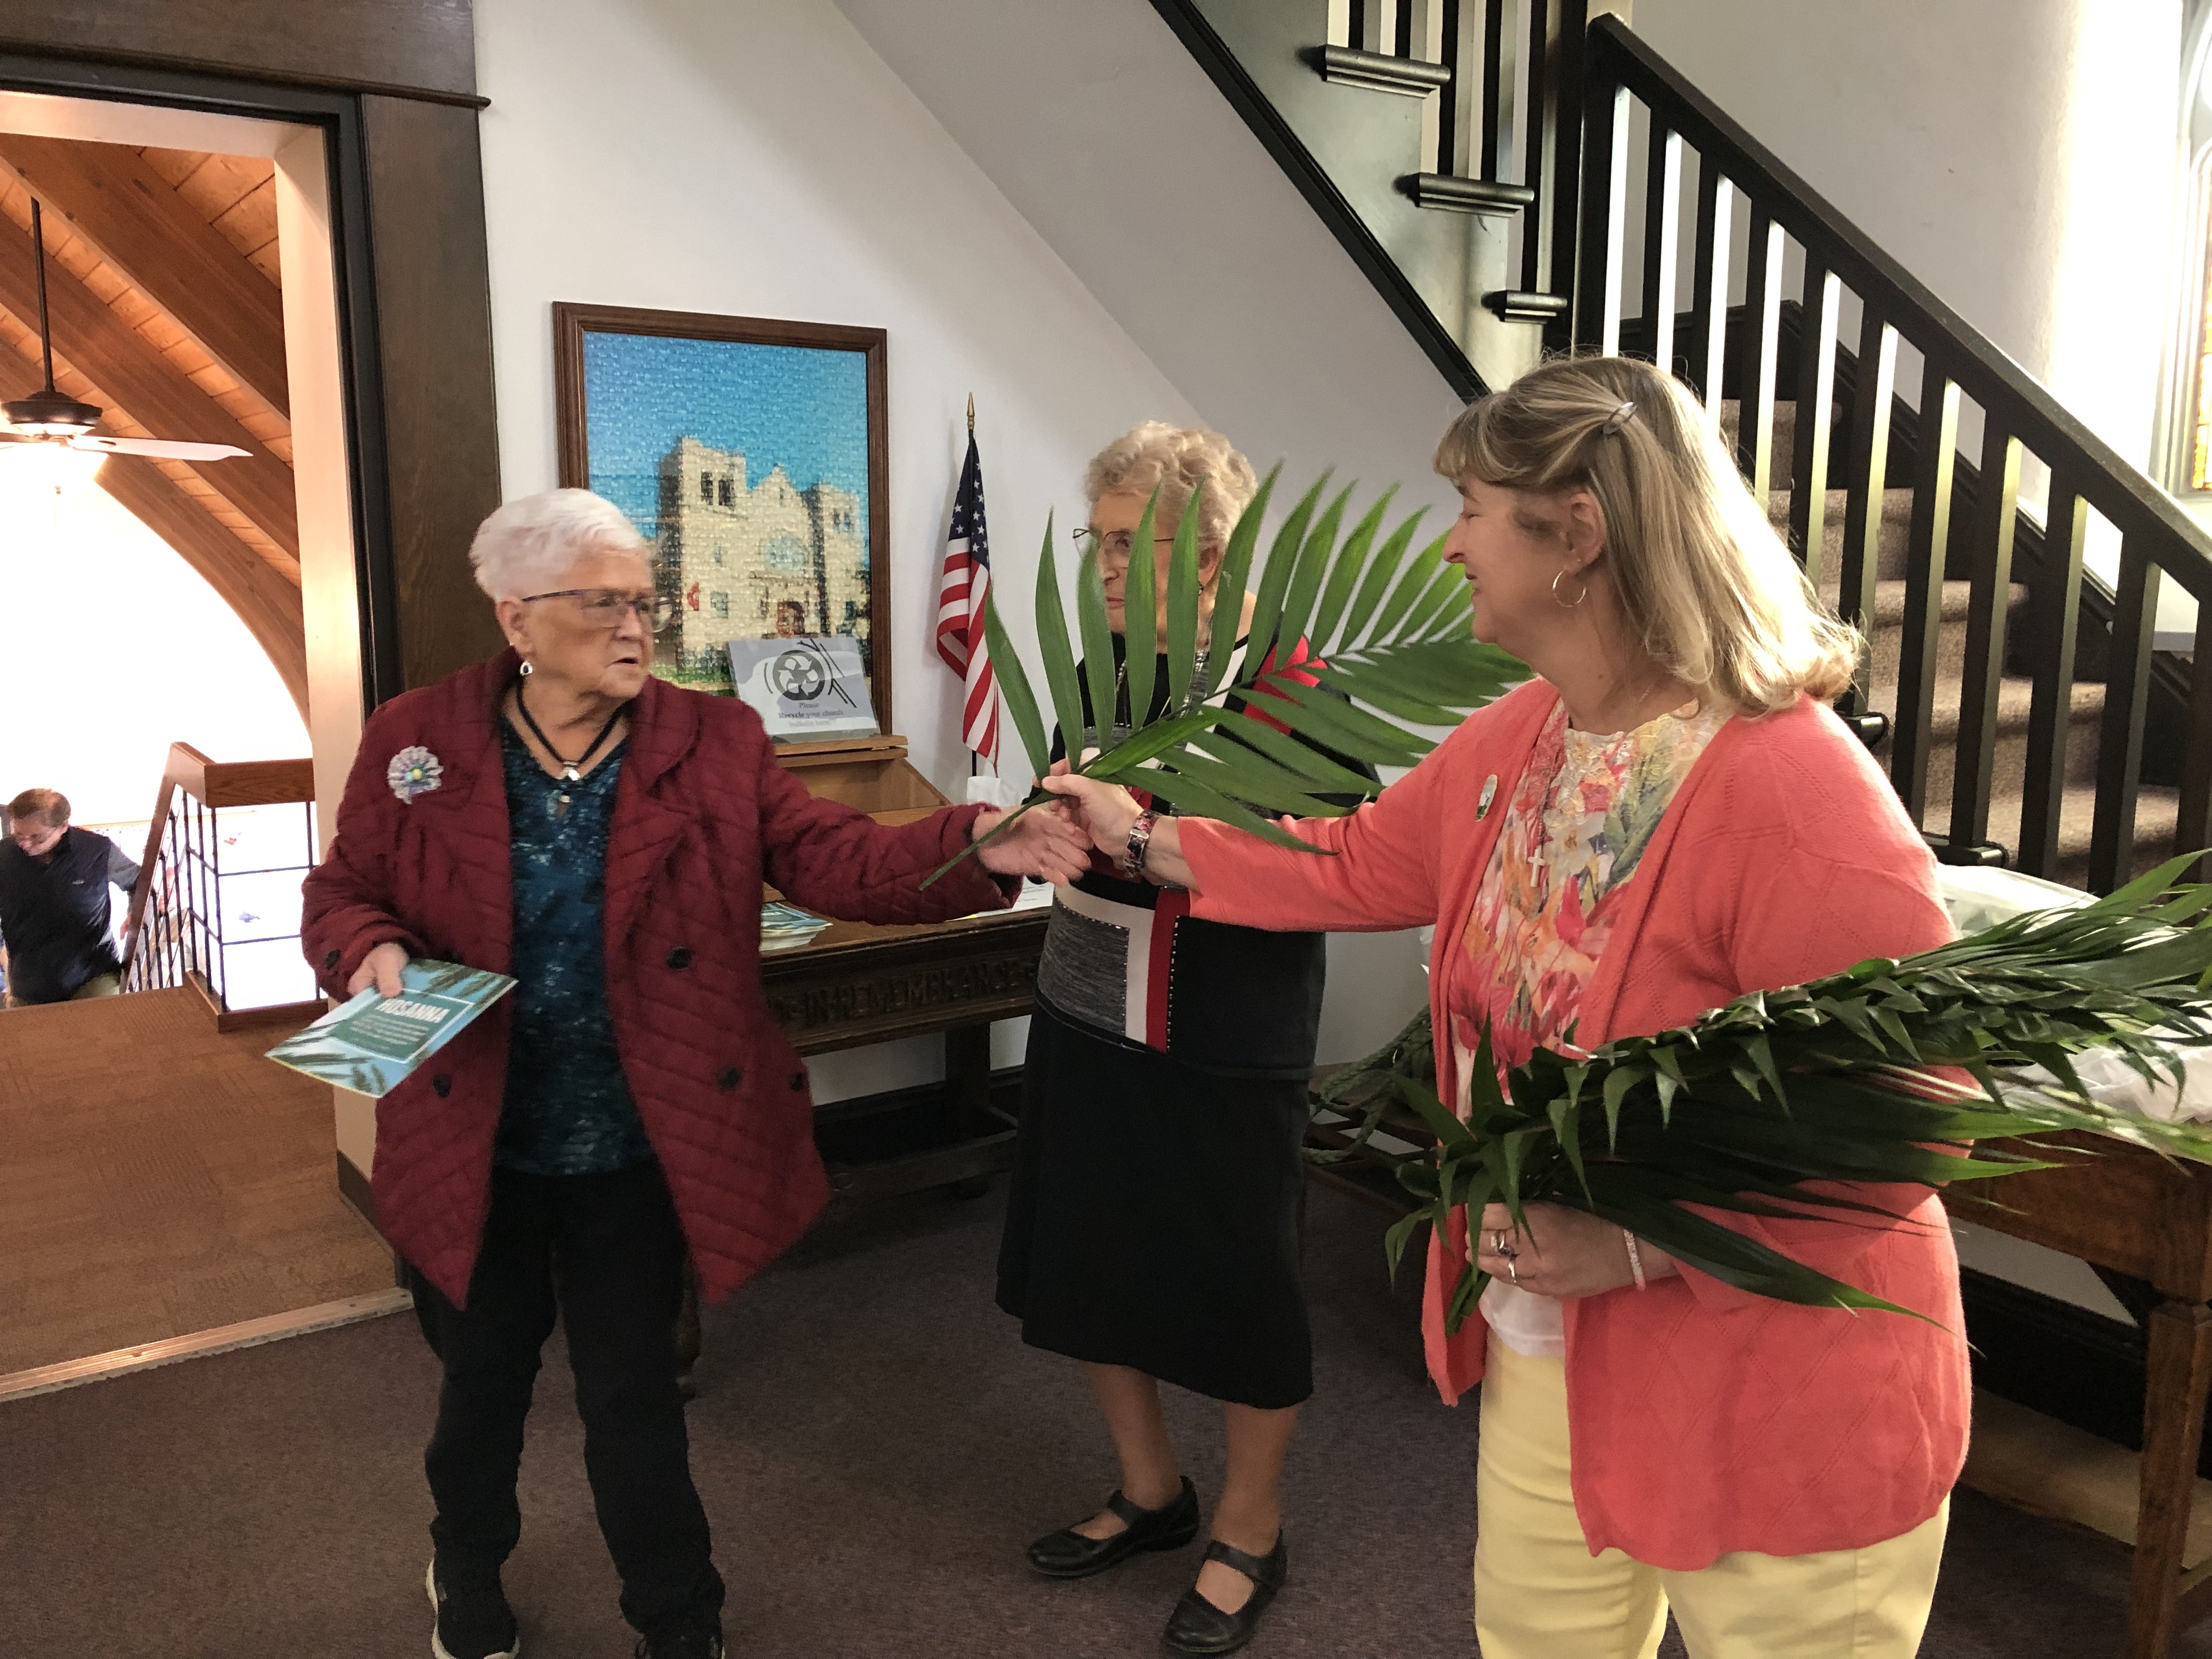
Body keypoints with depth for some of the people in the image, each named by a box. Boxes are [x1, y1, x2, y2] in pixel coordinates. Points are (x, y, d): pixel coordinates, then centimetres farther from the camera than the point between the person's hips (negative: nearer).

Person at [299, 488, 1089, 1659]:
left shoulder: (714, 743, -8)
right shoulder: (412, 743, -7)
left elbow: (834, 857, -15)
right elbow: (342, 895, 3)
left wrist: (978, 847, -32)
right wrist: (371, 951, -21)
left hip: (636, 1152, -1)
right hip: (473, 1150, 1)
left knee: (633, 1393, 14)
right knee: (482, 1378, 23)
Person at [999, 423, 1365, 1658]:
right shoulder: (1109, 663, 5)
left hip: (1224, 1048, -7)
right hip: (1086, 1021, 7)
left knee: (1238, 1289, 9)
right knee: (1086, 1265, 18)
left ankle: (1251, 1532, 34)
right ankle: (1152, 1491, 42)